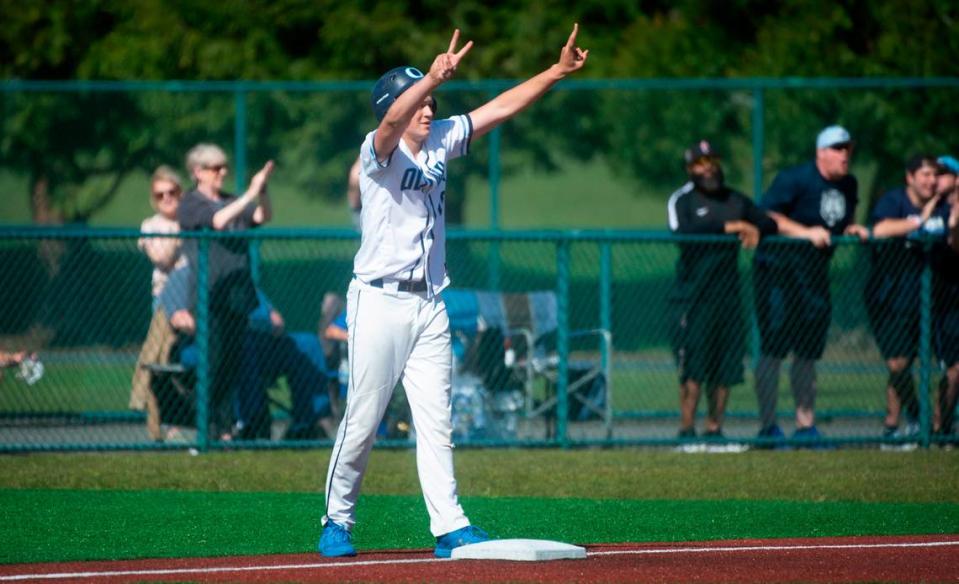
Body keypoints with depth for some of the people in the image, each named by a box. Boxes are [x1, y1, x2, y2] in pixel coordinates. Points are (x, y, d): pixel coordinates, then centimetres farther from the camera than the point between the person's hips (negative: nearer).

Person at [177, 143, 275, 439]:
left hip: (240, 293, 6)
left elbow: (263, 217, 6)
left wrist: (262, 191, -12)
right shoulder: (191, 204, 0)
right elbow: (218, 221, -17)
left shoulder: (231, 202, 18)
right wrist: (249, 195, -20)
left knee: (236, 361, 3)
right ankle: (215, 428, -6)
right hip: (211, 294, -6)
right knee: (215, 362, -8)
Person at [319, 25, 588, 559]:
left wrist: (557, 73, 0)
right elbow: (392, 120, -32)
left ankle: (450, 526, 0)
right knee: (362, 422, -2)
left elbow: (500, 109, 9)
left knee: (437, 422, 2)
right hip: (381, 300, -6)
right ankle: (338, 521, 11)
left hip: (430, 304, 6)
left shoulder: (441, 142, 10)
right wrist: (434, 78, -50)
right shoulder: (380, 151, -10)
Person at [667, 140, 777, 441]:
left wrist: (755, 229, -12)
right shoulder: (682, 200, 2)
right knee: (694, 365, -10)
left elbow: (771, 224, 12)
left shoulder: (736, 200, 18)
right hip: (694, 295, -5)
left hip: (728, 292, 5)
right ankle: (687, 429, -8)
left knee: (726, 366, 3)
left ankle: (715, 428, 10)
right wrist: (729, 227, -17)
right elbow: (682, 233, -16)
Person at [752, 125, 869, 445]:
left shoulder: (848, 185, 9)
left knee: (809, 351, 10)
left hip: (815, 274, 7)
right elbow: (765, 215, -18)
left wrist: (852, 229, 1)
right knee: (773, 349, -8)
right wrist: (806, 232, -24)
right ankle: (767, 426, -5)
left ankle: (806, 425, 16)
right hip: (777, 271, -7)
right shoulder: (794, 179, -14)